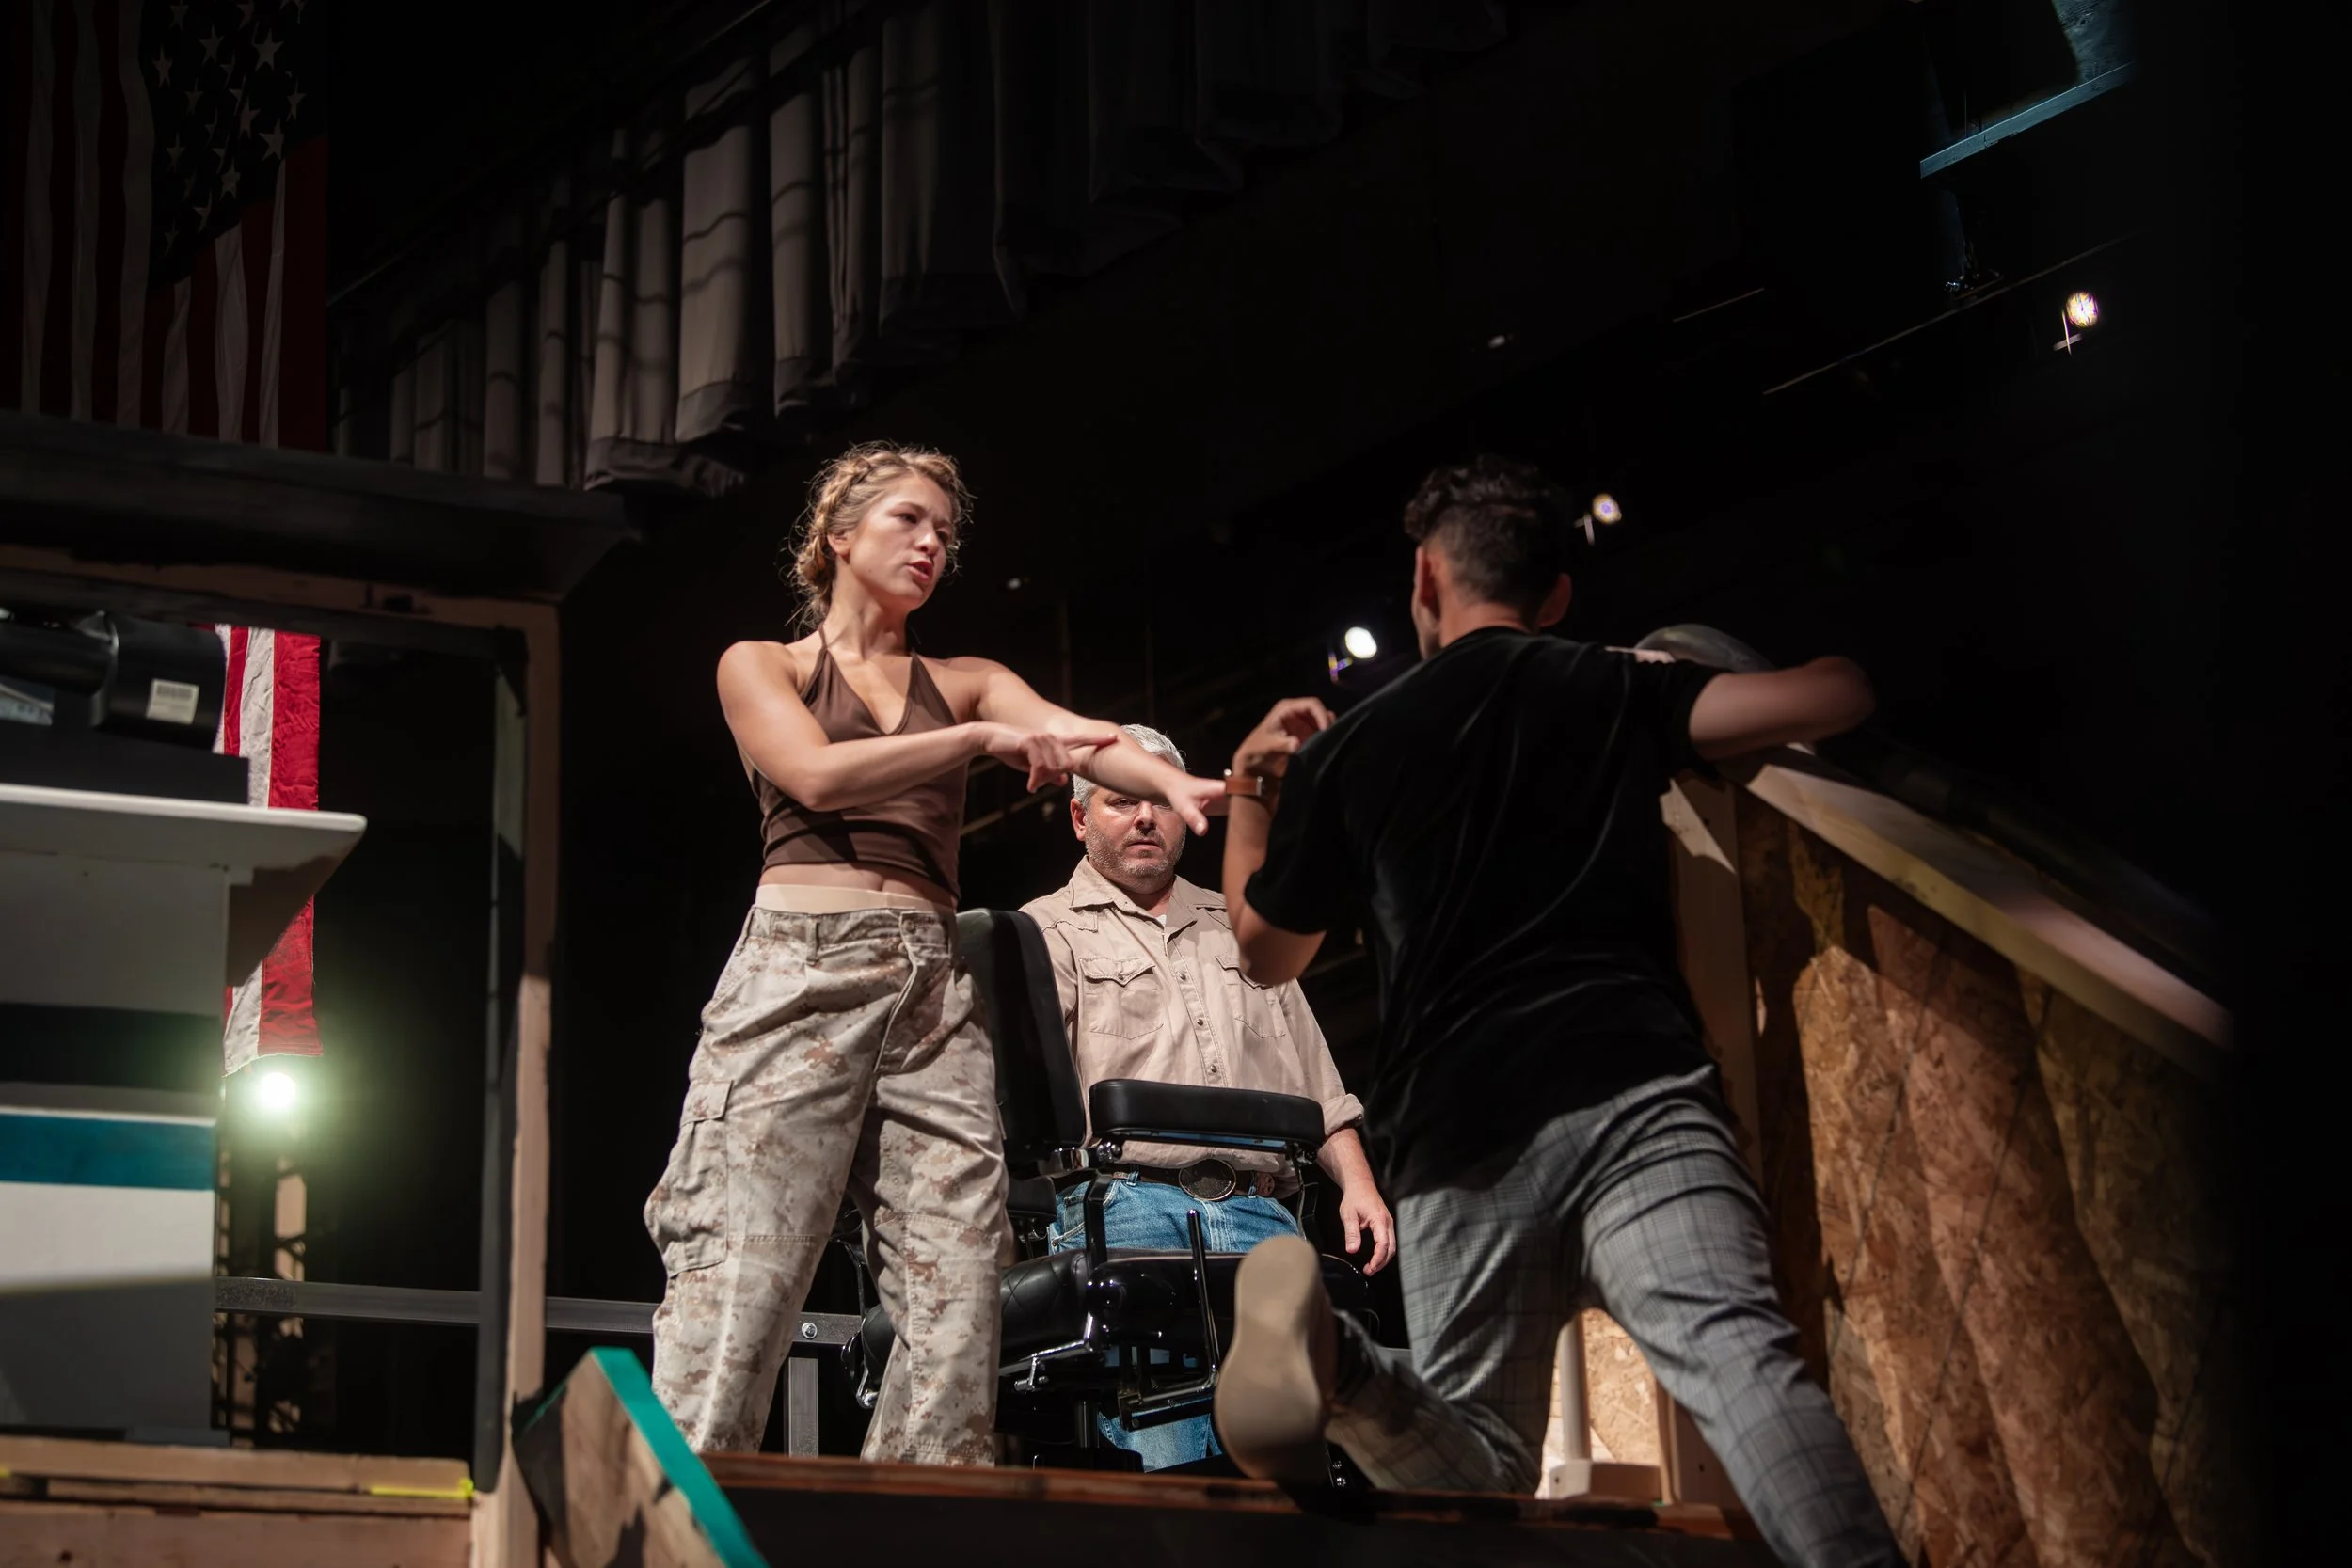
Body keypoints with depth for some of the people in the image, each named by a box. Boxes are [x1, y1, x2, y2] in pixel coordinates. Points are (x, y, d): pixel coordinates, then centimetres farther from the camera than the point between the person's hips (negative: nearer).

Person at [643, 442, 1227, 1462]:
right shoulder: (760, 668, 16)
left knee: (955, 1309, -10)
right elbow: (817, 774, -4)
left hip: (932, 994, 4)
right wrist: (982, 738, -13)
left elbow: (1074, 736, 4)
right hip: (798, 973, -3)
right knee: (738, 1283, -15)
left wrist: (1170, 781, -17)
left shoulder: (966, 684, 24)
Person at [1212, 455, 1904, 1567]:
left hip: (1453, 1130, 2)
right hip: (1635, 1088, -1)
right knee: (1736, 1349, -19)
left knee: (1477, 1463, 8)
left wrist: (1253, 790, 46)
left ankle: (1333, 1359, -24)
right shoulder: (1621, 694, 16)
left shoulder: (1348, 751, 19)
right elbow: (1839, 697, 13)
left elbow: (1263, 952, 31)